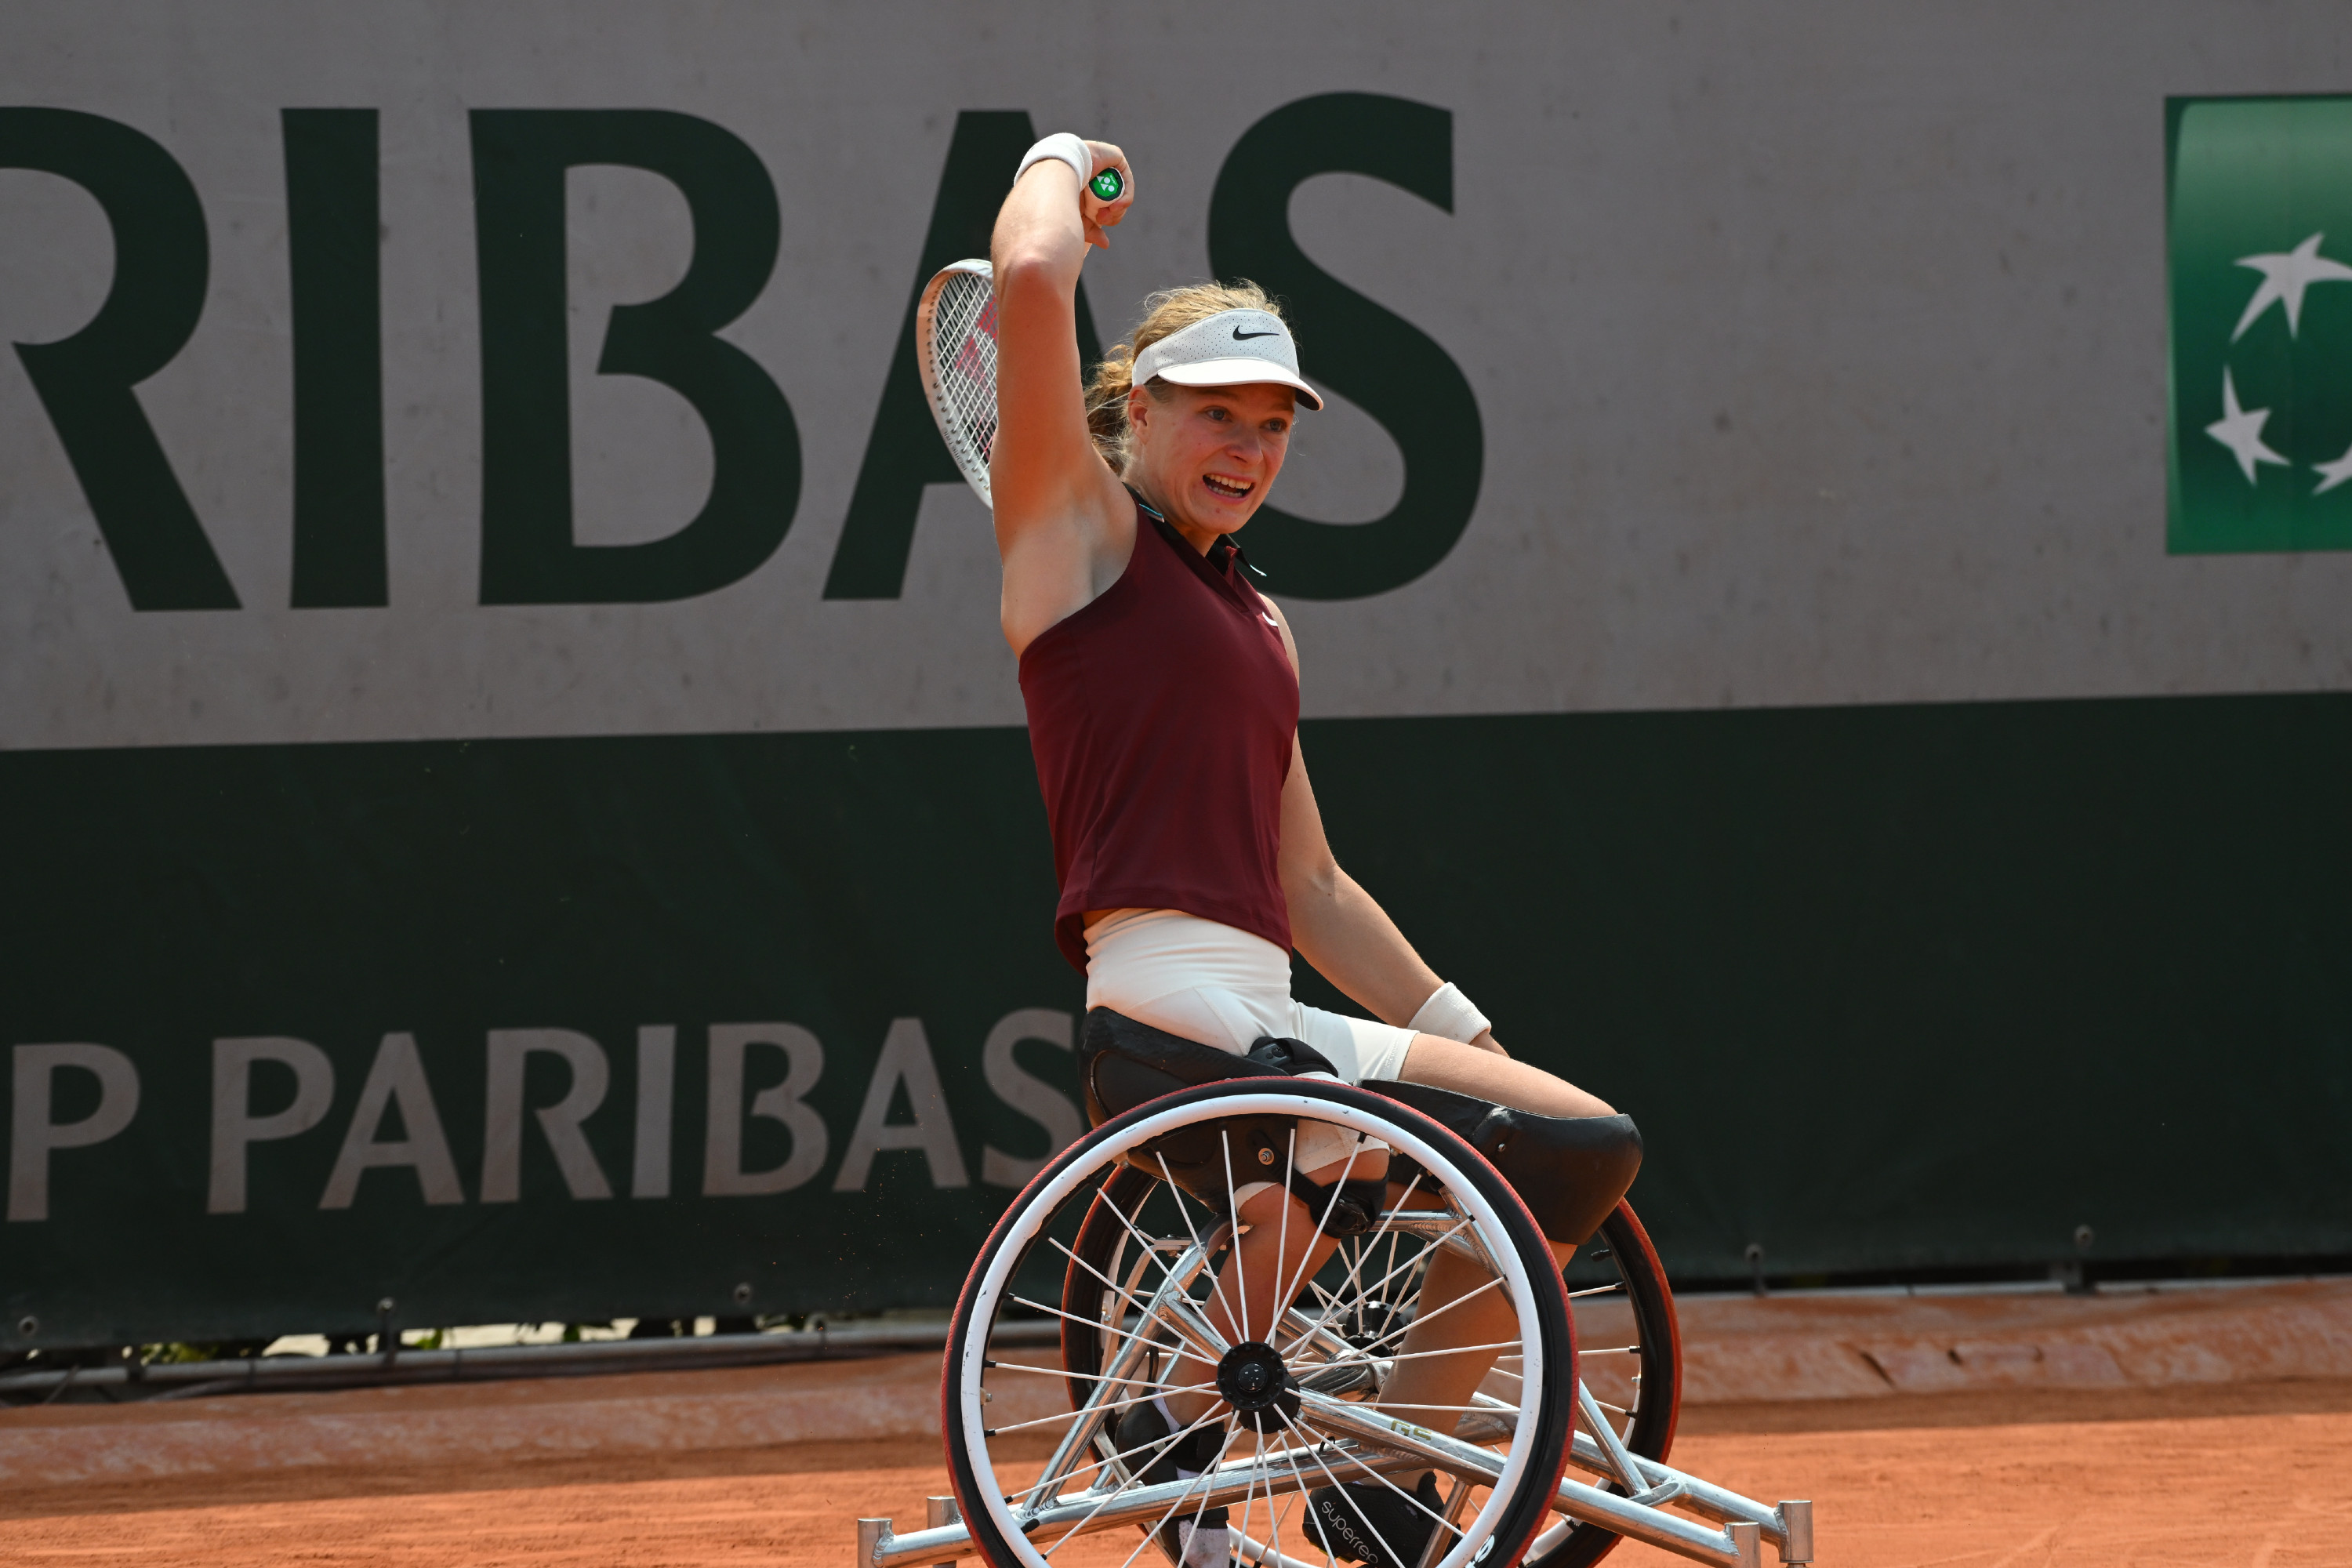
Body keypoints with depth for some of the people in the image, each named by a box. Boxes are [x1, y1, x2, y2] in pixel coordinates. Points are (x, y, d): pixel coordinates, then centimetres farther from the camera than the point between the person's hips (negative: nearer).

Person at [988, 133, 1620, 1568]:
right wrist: (1061, 165, 9)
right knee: (1581, 1140, -20)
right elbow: (1032, 278, -12)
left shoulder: (1257, 622, 25)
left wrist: (1460, 1029, 22)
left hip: (1258, 1022, 9)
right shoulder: (1084, 531, 3)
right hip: (1171, 1008, -9)